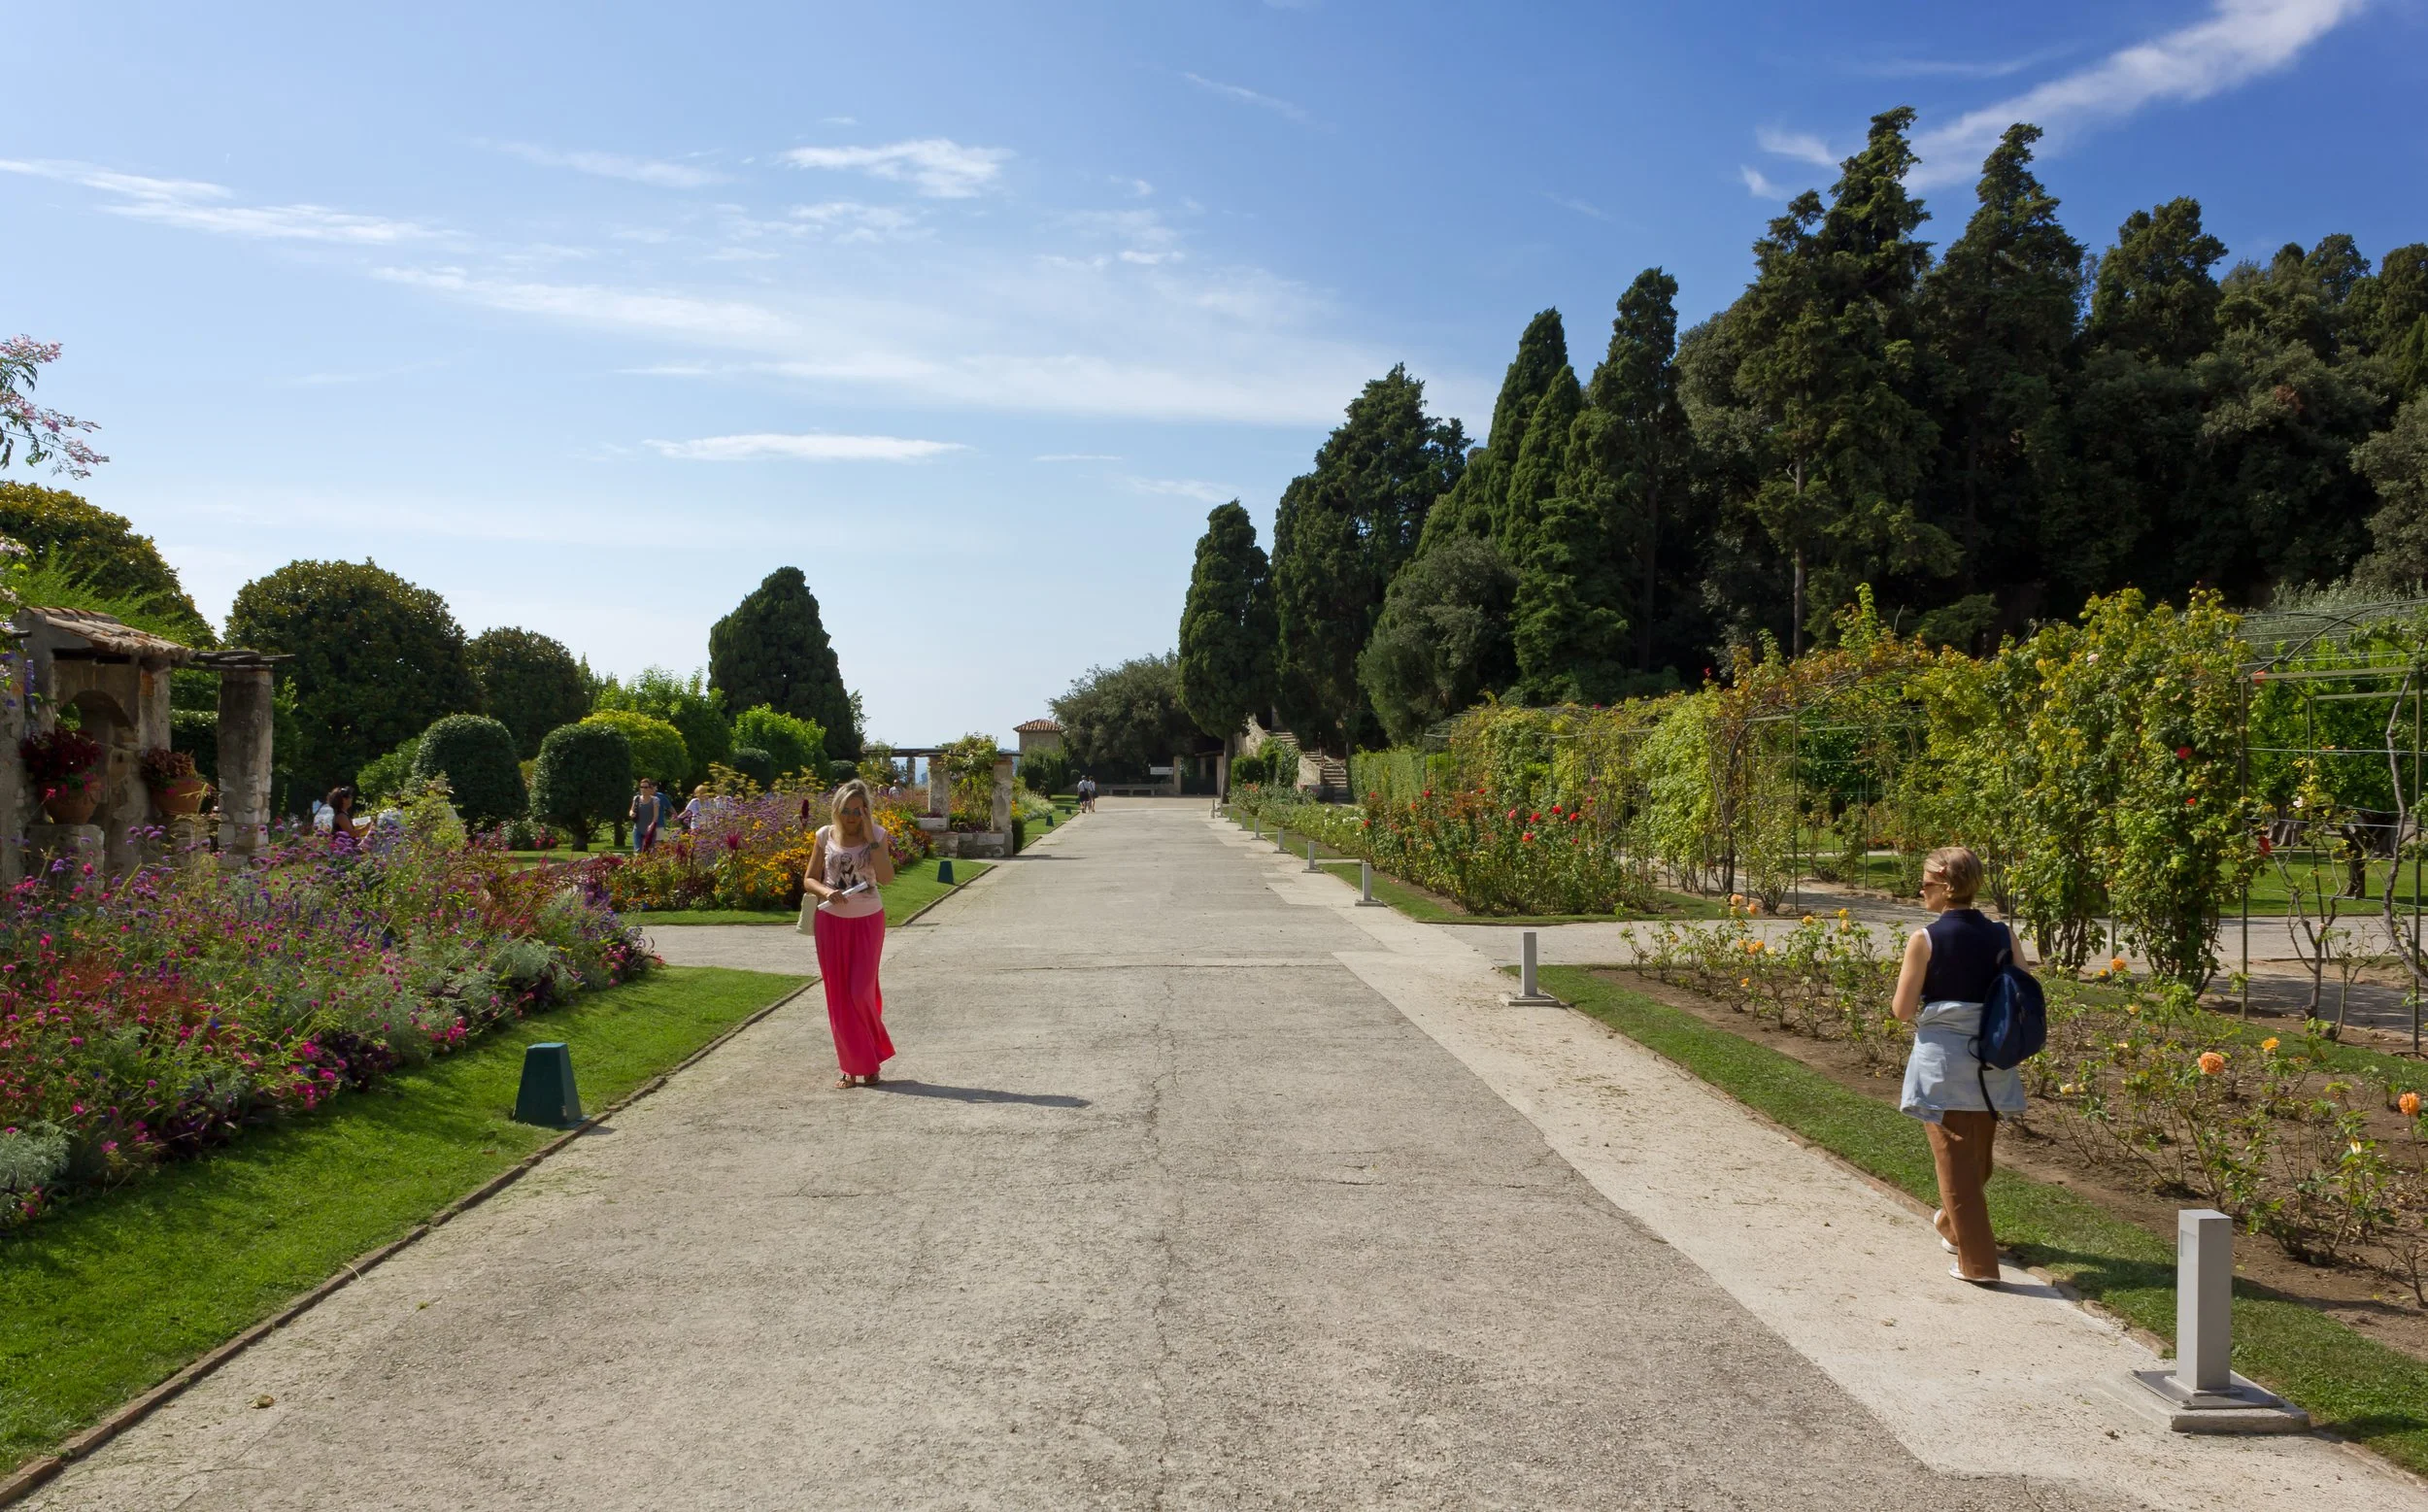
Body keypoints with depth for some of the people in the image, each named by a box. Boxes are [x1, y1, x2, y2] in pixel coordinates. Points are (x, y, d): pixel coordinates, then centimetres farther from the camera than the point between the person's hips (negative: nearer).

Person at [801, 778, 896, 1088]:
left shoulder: (877, 835, -5)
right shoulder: (825, 836, 0)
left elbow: (886, 877, -18)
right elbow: (809, 879, 3)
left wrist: (870, 838, -21)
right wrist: (827, 892, -18)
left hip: (867, 921, -2)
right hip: (831, 921, 2)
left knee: (861, 991, -6)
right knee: (839, 995, 4)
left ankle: (870, 1061, 16)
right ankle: (851, 1066, 14)